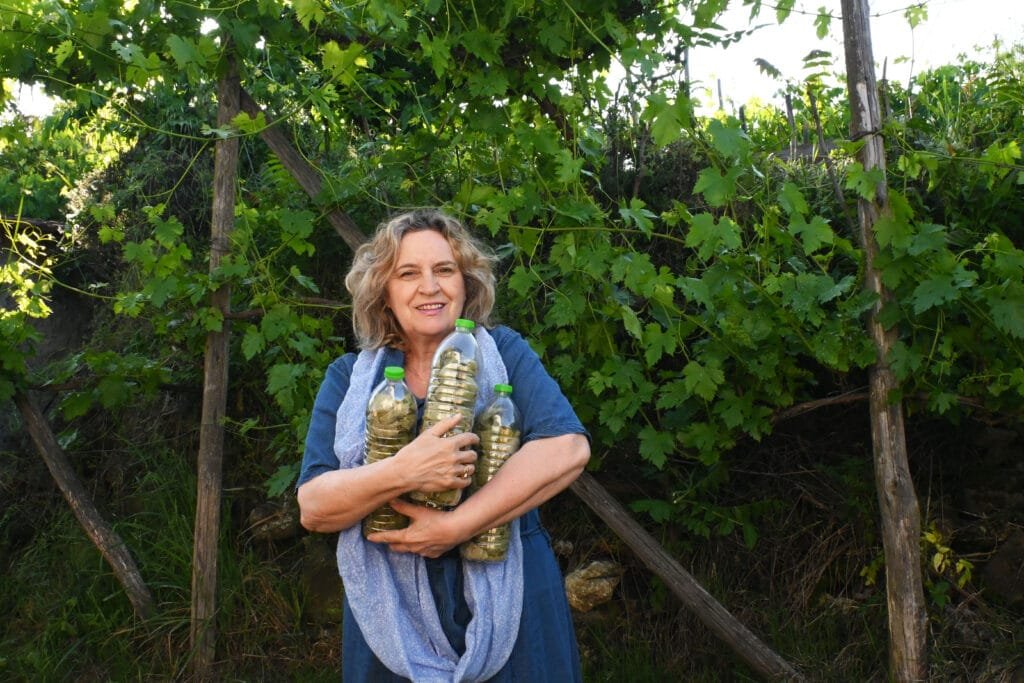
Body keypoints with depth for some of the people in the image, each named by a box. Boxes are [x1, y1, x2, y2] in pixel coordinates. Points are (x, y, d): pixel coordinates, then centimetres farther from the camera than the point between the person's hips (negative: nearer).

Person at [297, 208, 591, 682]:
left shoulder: (502, 352, -3)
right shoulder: (349, 378, 1)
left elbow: (567, 448, -17)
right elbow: (312, 508, -7)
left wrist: (456, 526, -23)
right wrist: (401, 473, -25)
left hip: (509, 596, 0)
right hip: (391, 610, 1)